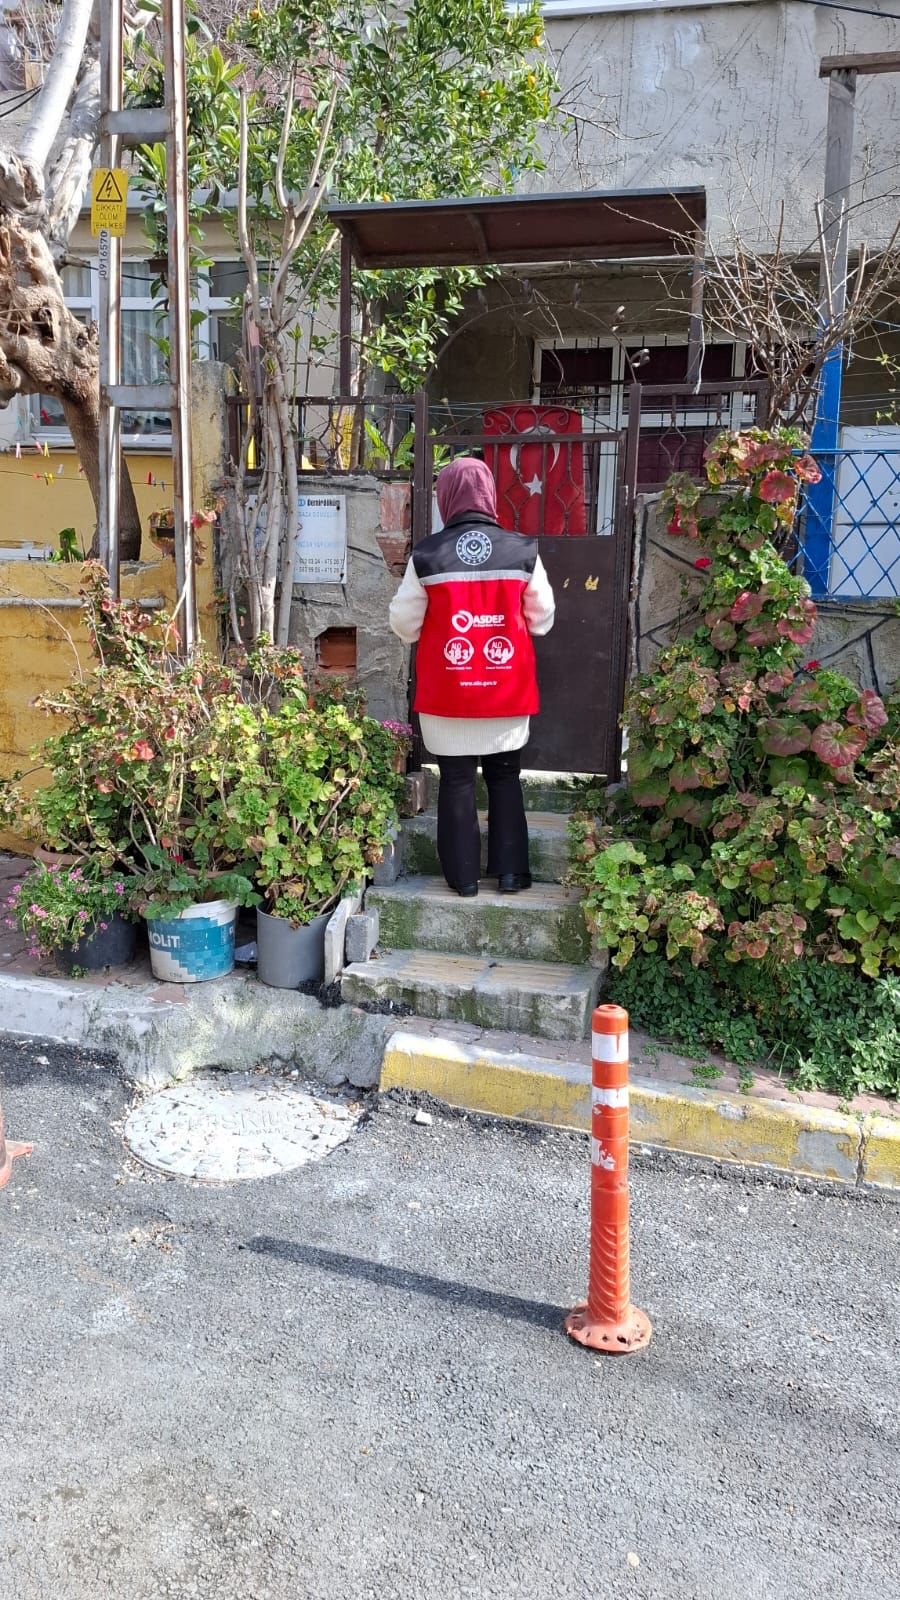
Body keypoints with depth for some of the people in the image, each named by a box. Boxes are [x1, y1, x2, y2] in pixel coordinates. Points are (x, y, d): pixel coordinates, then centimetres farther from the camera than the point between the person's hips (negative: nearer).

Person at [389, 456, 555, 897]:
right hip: (506, 692, 1)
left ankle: (464, 875, 15)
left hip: (448, 693, -1)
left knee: (456, 780, 10)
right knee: (505, 777, 15)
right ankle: (510, 871, 19)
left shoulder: (427, 555, -9)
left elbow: (403, 623, -1)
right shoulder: (522, 551, -6)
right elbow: (542, 618, 3)